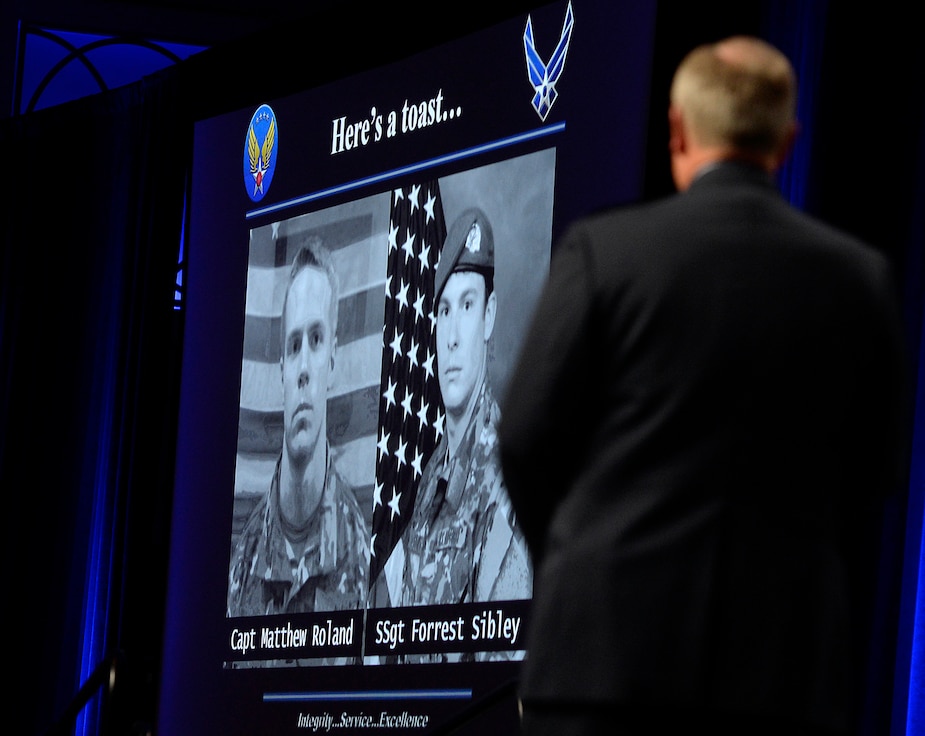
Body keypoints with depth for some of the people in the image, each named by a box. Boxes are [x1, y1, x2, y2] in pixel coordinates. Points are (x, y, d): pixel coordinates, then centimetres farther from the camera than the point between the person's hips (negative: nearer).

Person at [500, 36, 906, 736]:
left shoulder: (603, 248, -3)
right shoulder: (861, 276, 5)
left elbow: (529, 435, 0)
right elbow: (872, 475, 10)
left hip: (614, 630, -2)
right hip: (787, 653, 2)